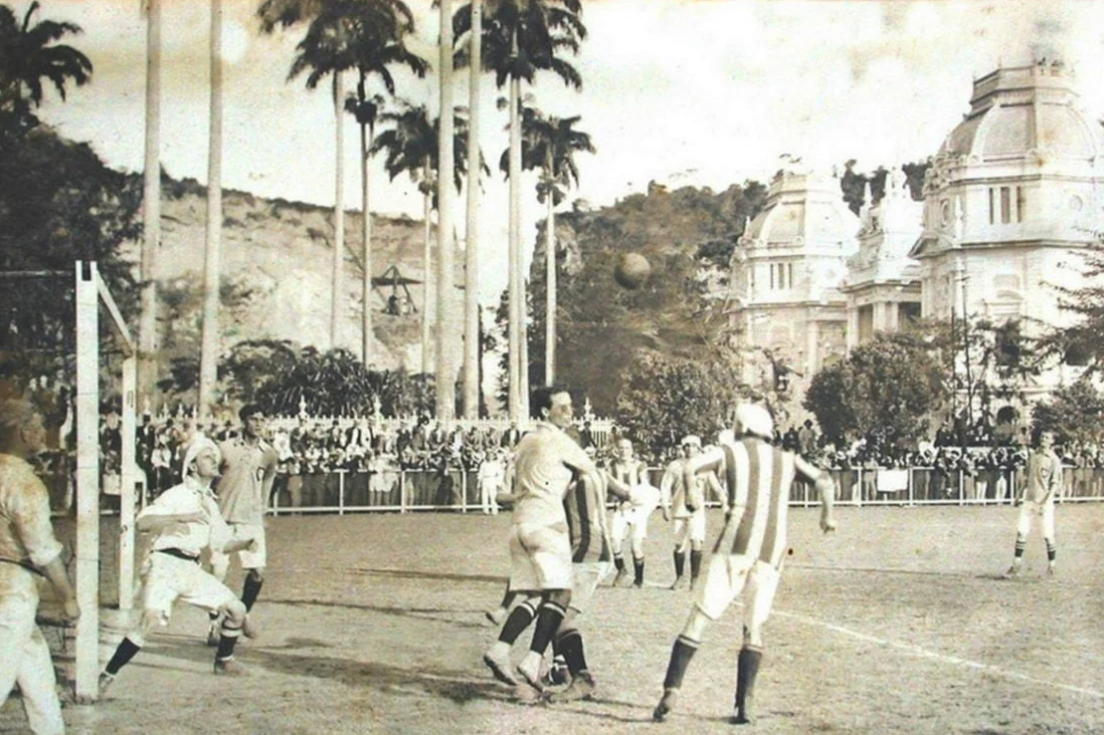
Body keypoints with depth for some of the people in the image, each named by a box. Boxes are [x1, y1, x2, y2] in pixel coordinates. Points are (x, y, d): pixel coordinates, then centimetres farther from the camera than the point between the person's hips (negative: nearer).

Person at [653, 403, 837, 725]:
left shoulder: (730, 452, 9)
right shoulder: (786, 460, 20)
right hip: (772, 551, 3)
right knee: (754, 626, 12)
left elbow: (690, 466, -6)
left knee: (699, 618, -2)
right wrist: (827, 515, 27)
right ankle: (744, 703, 0)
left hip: (736, 545, -3)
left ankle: (671, 689, -15)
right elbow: (825, 481, 12)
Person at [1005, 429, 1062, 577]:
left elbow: (1055, 483, -10)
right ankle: (1016, 565, 5)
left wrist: (1047, 501, -19)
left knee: (1048, 535, -4)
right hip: (1029, 499, 5)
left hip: (1045, 501, -5)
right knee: (1021, 531, 0)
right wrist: (1022, 494, 13)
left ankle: (1051, 565, 10)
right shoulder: (1032, 456, 12)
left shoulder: (1054, 460, -6)